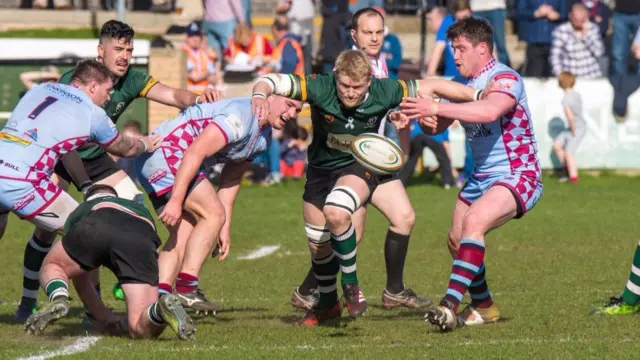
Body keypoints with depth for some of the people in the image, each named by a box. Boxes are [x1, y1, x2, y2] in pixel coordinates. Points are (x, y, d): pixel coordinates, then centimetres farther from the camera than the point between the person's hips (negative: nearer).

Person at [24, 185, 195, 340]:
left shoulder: (80, 211, 44)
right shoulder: (142, 211, 48)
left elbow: (79, 275, 47)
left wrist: (103, 316, 54)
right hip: (143, 237, 1)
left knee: (51, 268, 28)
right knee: (141, 328, 4)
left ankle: (58, 300, -4)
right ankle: (160, 310, -30)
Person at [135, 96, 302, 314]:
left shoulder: (263, 138, 11)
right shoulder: (241, 116, -22)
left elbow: (231, 178, 19)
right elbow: (195, 152, -28)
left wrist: (225, 228, 16)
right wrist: (176, 200, -30)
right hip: (165, 151, -10)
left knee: (182, 236, 3)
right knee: (213, 213, -14)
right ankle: (186, 288, -15)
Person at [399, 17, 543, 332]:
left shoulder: (505, 79, -18)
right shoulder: (461, 84, 7)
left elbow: (490, 111, -40)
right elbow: (438, 125, 8)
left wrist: (436, 108, -43)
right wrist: (426, 119, -17)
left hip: (517, 176, -9)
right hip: (481, 177, 9)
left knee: (473, 222, -30)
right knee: (456, 240, 8)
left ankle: (450, 306, -37)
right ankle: (483, 306, 30)